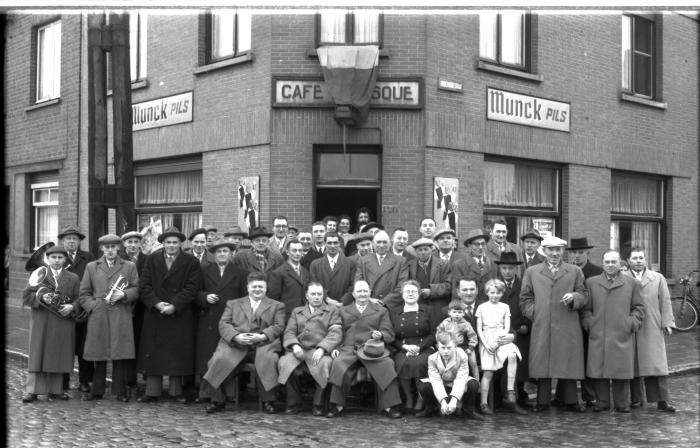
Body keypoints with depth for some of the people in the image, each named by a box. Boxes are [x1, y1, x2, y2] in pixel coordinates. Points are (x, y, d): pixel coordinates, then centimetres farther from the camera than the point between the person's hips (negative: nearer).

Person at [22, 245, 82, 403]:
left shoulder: (73, 278, 10)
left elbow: (79, 299, 6)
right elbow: (26, 296, 3)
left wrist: (71, 307, -13)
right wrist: (41, 297, -14)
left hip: (63, 324, 1)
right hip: (40, 323, -1)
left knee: (58, 357, 4)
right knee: (37, 356, -1)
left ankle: (55, 390, 13)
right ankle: (32, 391, 4)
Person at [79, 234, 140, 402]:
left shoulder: (129, 267, 12)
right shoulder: (91, 267, 14)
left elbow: (137, 289, 7)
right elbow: (84, 293, 13)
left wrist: (124, 295, -10)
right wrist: (93, 305, -1)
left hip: (121, 317, -1)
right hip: (98, 317, 1)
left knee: (121, 355, -2)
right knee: (99, 356, 3)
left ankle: (120, 391, 6)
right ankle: (97, 391, 13)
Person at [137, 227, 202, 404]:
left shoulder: (191, 262, 2)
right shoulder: (152, 259, 8)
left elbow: (192, 288, -6)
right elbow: (144, 286, 2)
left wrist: (174, 305, -15)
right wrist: (156, 303, -13)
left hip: (180, 315, -1)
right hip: (155, 314, 2)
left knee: (177, 354, 2)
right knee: (153, 353, 3)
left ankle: (176, 391, 12)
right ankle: (152, 391, 9)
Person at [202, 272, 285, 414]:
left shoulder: (276, 306, 23)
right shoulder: (233, 304, 25)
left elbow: (279, 326, 8)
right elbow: (223, 324, 12)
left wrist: (262, 336, -11)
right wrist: (236, 336, -10)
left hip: (263, 344, -1)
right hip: (235, 344, 1)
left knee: (268, 359, -35)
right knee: (219, 359, -27)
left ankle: (267, 401, -19)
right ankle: (218, 401, -8)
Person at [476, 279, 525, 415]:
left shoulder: (505, 307, 13)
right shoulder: (482, 307, 10)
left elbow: (507, 327, 4)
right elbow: (479, 329, 5)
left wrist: (498, 341, -10)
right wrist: (486, 344, -9)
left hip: (501, 339, 1)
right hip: (487, 340, -1)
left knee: (512, 355, -30)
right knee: (488, 372, -10)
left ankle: (510, 394, -28)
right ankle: (484, 404, -3)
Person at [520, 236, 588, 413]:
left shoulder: (575, 271, 12)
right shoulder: (532, 272, 12)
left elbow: (583, 297, 9)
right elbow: (525, 298, 12)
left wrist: (574, 297, -11)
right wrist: (534, 313, 0)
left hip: (568, 327, 0)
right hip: (541, 326, 0)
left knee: (569, 363, 1)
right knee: (542, 363, 0)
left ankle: (571, 401, 11)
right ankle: (542, 401, 9)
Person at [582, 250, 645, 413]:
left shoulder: (631, 283, 10)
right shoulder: (591, 283, 10)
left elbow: (638, 307, 11)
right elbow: (586, 308, 12)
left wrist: (632, 323, -1)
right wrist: (589, 323, 0)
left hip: (623, 336, 0)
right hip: (598, 336, 1)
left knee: (622, 371, 2)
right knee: (598, 371, 1)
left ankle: (622, 404, 14)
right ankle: (601, 403, 12)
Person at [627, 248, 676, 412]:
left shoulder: (658, 278, 10)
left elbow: (665, 302, 8)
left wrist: (667, 322, 1)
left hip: (652, 330, 1)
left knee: (656, 364, -1)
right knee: (633, 365, 3)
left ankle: (661, 400, 3)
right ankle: (636, 399, 11)